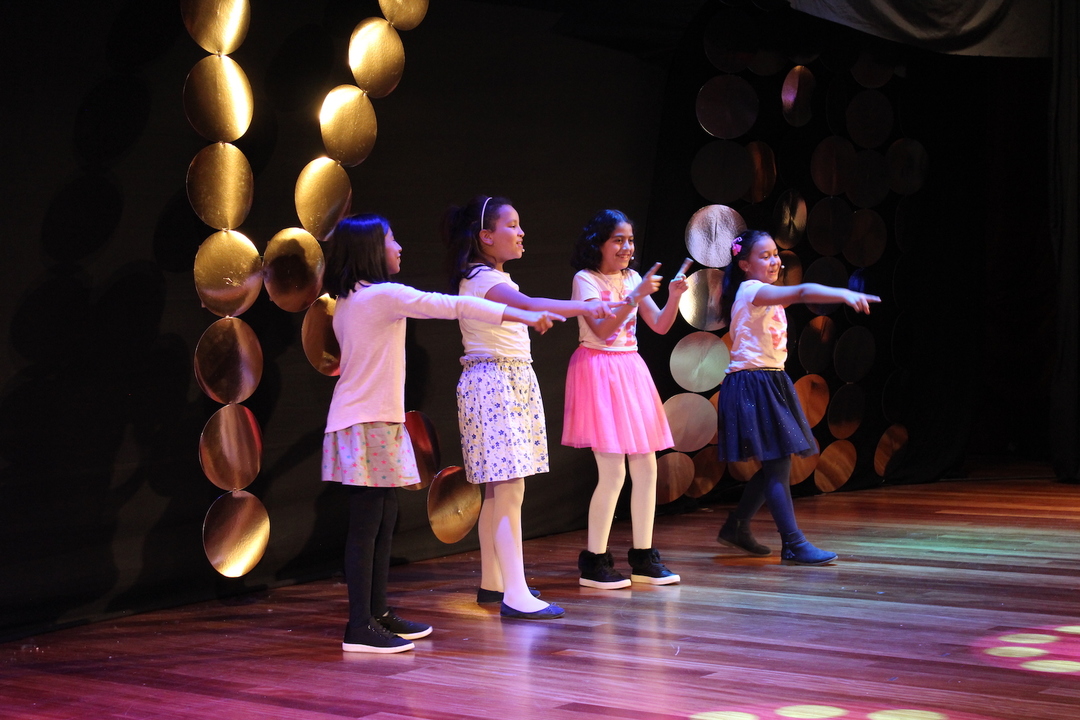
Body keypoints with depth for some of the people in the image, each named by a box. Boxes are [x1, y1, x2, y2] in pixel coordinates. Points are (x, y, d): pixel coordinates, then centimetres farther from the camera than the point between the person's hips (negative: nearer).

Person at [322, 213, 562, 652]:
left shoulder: (347, 302, 14)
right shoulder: (385, 295, -13)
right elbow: (454, 306, -13)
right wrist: (526, 316, -10)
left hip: (375, 422, 9)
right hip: (368, 423, -9)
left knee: (384, 521, 12)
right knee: (367, 526, -7)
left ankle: (377, 613, 19)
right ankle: (359, 628, -5)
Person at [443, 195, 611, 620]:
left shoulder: (495, 278, 18)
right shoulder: (479, 278, -15)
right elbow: (528, 305, -32)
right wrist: (585, 307, -40)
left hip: (514, 381, 10)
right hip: (493, 382, -10)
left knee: (498, 488, 12)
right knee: (509, 488, -14)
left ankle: (492, 582, 18)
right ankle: (515, 596, -16)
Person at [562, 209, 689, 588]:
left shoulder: (633, 279, 12)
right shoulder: (585, 280, -7)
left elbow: (660, 326, 8)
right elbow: (602, 329, -19)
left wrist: (673, 297, -9)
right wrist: (636, 296, -25)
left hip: (631, 371, 7)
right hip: (599, 370, -7)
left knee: (646, 468, 5)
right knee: (612, 473, -11)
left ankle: (643, 556, 15)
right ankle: (594, 561, 1)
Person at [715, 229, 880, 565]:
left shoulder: (766, 296, 20)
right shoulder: (751, 291, -15)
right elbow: (802, 292, -30)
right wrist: (844, 294, -42)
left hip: (773, 383, 10)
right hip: (753, 384, -10)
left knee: (774, 464, 13)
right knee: (777, 464, -11)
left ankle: (736, 527, 26)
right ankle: (793, 544, -11)